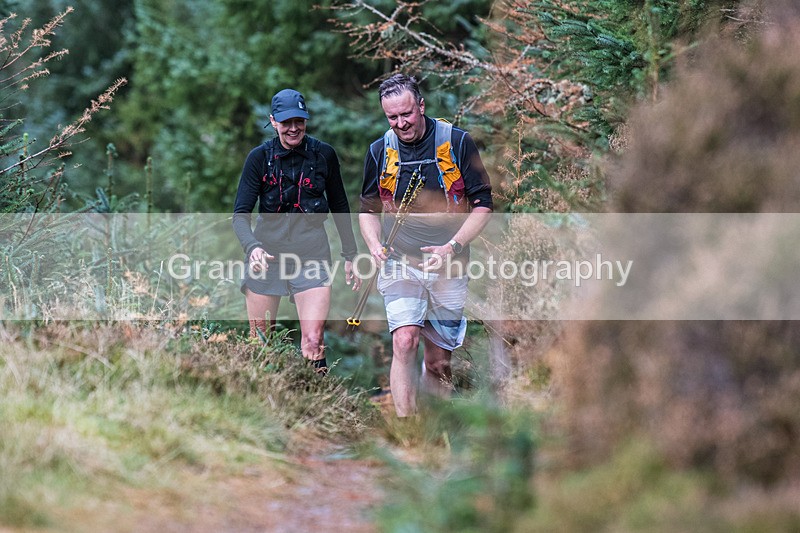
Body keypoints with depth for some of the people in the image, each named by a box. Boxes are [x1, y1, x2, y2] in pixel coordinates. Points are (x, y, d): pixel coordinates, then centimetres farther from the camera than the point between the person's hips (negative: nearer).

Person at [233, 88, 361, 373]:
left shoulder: (324, 154, 0)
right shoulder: (259, 157, -3)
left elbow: (340, 207, 14)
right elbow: (240, 214, -7)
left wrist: (350, 255, 15)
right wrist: (253, 247, -26)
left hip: (312, 254, 0)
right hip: (266, 253, 1)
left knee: (313, 341, -16)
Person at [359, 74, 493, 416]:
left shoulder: (457, 142, -4)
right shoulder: (379, 151, 4)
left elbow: (482, 205, -1)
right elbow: (368, 208, 16)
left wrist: (452, 247, -14)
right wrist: (374, 245, -4)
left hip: (449, 268, -1)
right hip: (399, 264, 1)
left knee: (438, 362, 4)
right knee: (404, 342, -19)